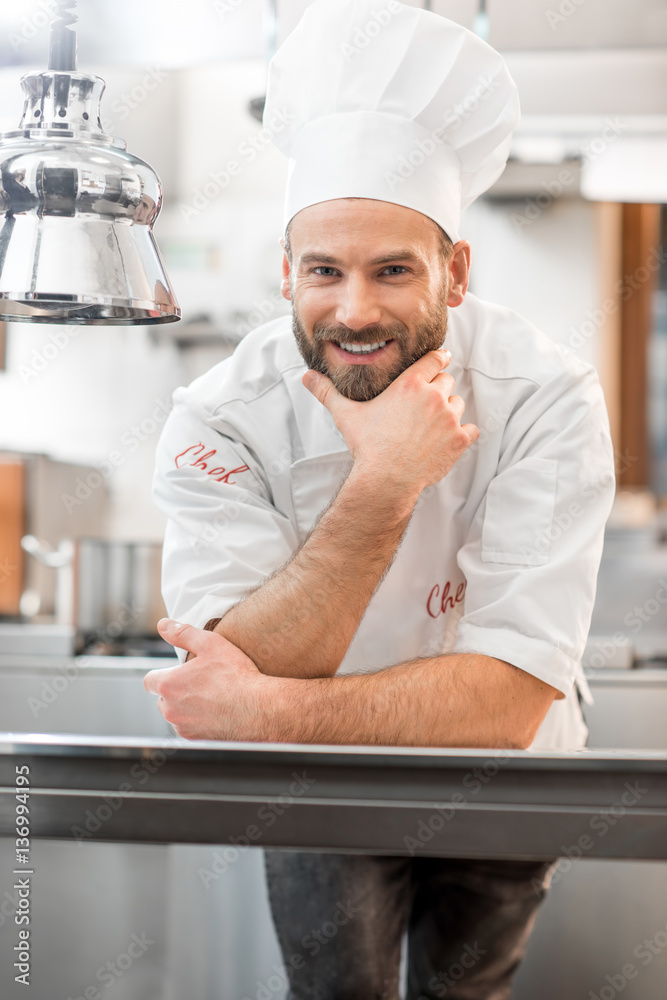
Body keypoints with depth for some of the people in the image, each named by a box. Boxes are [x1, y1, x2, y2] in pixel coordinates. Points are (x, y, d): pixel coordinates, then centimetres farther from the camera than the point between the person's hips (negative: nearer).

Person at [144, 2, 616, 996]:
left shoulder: (544, 399, -26)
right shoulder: (219, 419, -23)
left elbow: (509, 697, -30)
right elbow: (246, 675, -31)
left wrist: (266, 712, -33)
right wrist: (378, 488, -41)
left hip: (501, 769, 0)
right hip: (324, 777, 0)